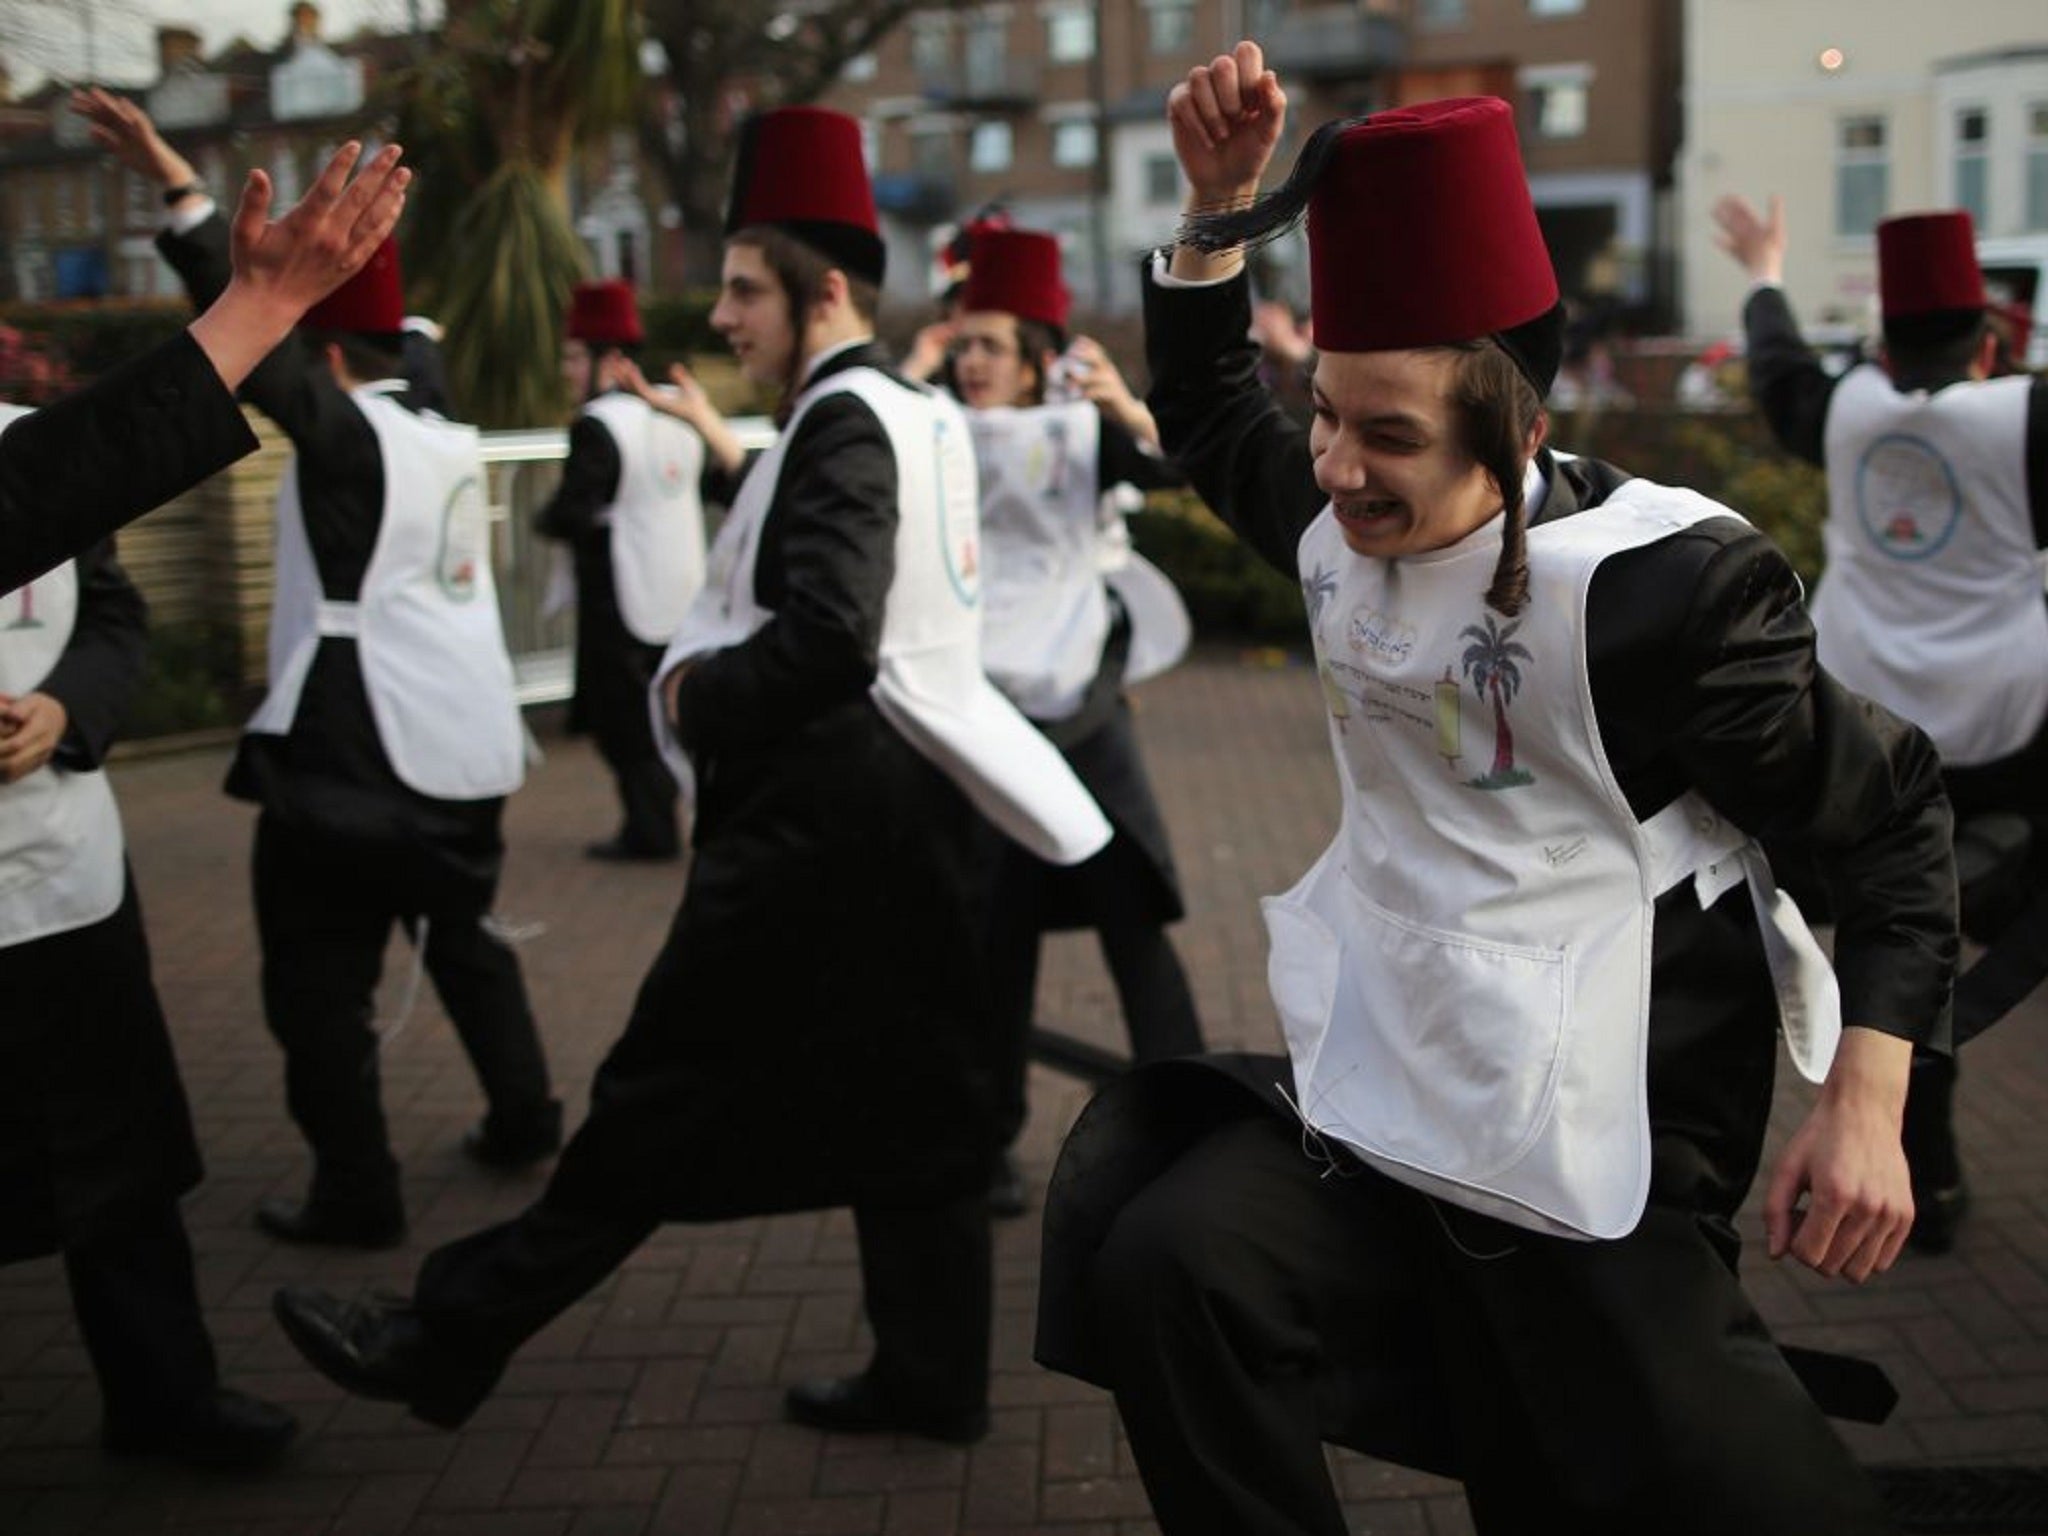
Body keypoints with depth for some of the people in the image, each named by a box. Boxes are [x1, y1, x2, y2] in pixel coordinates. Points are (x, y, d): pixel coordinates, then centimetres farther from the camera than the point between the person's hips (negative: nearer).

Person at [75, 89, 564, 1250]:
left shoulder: (352, 435, -12)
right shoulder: (447, 438, 9)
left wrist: (177, 187, -21)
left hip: (356, 753, -8)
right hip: (466, 745, 8)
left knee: (322, 983, 3)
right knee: (464, 938, 25)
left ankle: (358, 1195, 8)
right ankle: (525, 1119, 34)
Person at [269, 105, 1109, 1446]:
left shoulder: (844, 418, -14)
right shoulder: (925, 414, 15)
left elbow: (824, 639, -25)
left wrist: (695, 688, -9)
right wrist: (722, 670, 9)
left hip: (820, 815, -9)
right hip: (906, 795, 9)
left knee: (668, 1095, -3)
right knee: (909, 1095, 13)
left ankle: (455, 1338, 7)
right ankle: (933, 1375, 22)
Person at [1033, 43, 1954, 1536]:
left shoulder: (1661, 580, -17)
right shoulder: (1342, 521, 0)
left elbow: (1893, 812, -9)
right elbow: (1210, 416, 21)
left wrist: (1866, 1105, -18)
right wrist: (1220, 198, 6)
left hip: (1599, 1138, -5)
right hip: (1389, 1075, 6)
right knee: (1168, 1267, -16)